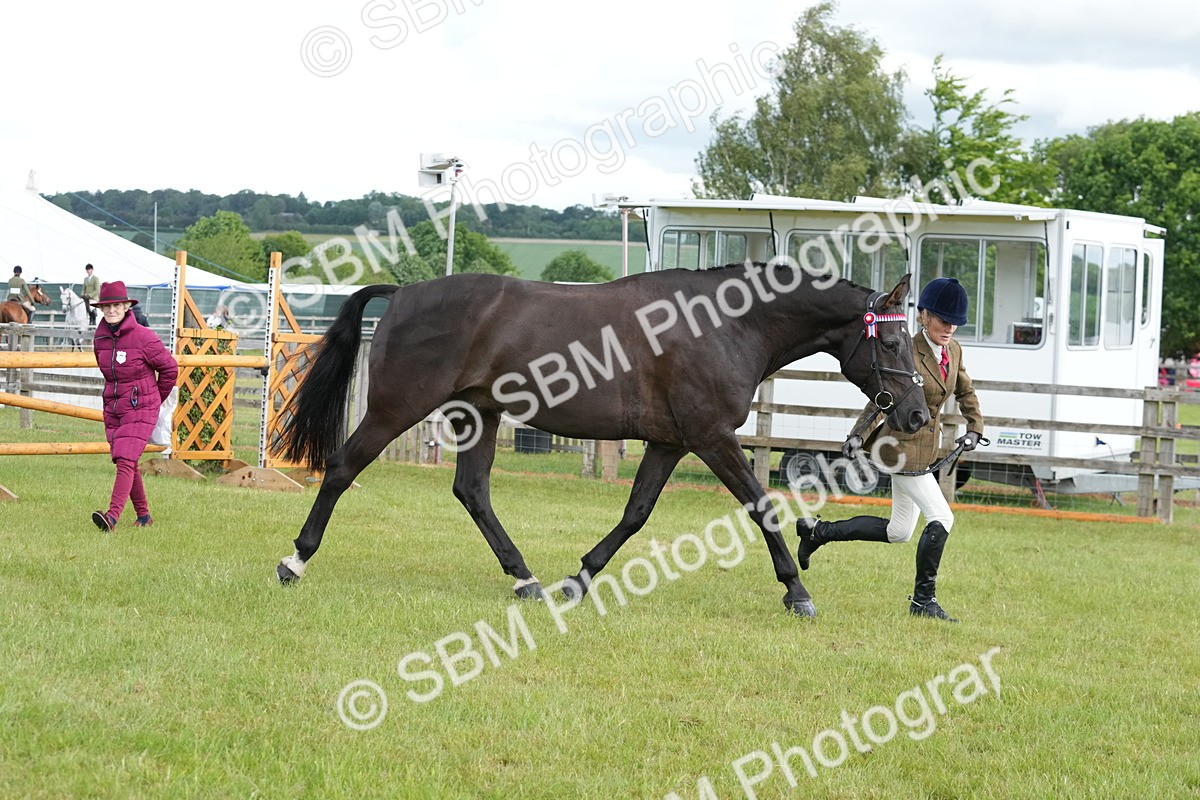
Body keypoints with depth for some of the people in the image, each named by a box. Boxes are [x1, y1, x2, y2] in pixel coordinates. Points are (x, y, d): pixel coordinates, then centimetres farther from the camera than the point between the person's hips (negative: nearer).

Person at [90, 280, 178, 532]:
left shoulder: (143, 337, -14)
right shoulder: (100, 338, 3)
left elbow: (169, 368, -3)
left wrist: (154, 398, 8)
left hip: (140, 409, -6)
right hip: (113, 408, 6)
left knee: (125, 460, -17)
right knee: (128, 464, 10)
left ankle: (112, 516, -29)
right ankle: (143, 516, 24)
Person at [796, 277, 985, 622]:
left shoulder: (953, 350, 6)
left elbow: (966, 392, 20)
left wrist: (975, 429, 8)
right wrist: (858, 436, -22)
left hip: (925, 446, 9)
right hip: (903, 444, -9)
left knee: (898, 531, 15)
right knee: (941, 518, -13)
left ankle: (818, 531, 24)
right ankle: (922, 600, -2)